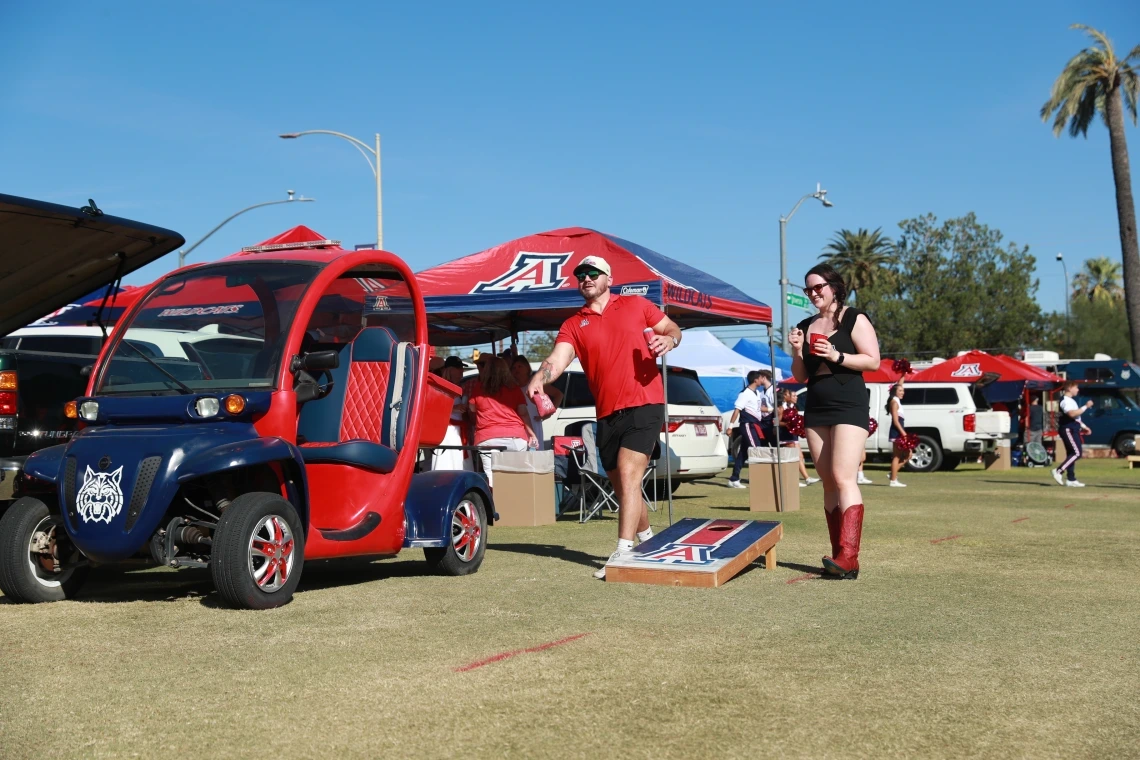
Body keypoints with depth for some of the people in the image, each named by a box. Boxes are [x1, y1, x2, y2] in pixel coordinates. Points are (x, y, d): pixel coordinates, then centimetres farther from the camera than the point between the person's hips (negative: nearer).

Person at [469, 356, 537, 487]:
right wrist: (532, 434, 8)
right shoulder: (514, 388, 11)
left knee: (493, 479, -8)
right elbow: (523, 413, 5)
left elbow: (472, 408, 20)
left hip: (487, 439, -1)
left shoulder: (477, 388, 7)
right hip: (516, 437, 1)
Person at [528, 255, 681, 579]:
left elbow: (672, 328, 14)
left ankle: (623, 552, -18)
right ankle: (648, 539, 35)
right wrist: (539, 379, -30)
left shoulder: (636, 305, 6)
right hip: (606, 415, 4)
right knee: (622, 486, 13)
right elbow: (557, 359, -8)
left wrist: (669, 340, -11)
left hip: (644, 405, -4)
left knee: (628, 476, -17)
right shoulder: (573, 325, 8)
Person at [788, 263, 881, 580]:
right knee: (828, 483, 4)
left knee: (844, 479, -17)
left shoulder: (854, 319, -2)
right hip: (815, 411, 7)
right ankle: (839, 554, 6)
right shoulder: (805, 326, 15)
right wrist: (797, 352, -2)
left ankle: (848, 557, -24)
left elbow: (873, 361, -9)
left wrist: (837, 356, -20)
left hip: (849, 408, -7)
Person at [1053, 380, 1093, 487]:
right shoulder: (1065, 400, -14)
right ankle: (1059, 471, -15)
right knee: (1077, 453, -16)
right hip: (1068, 429, -11)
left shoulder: (1071, 400, 20)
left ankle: (1071, 479, 11)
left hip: (1073, 430, 11)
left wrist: (1083, 426, 24)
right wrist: (1086, 407, -24)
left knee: (1072, 454, 9)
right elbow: (1072, 414, -29)